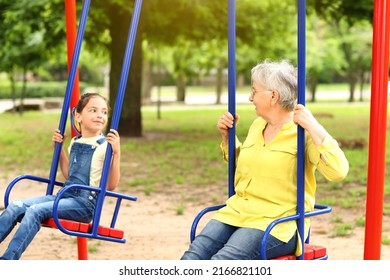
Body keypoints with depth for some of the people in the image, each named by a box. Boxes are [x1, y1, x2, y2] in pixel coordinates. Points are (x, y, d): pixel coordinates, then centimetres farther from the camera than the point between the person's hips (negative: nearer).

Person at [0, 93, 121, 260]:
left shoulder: (106, 146, -7)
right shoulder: (75, 142, 13)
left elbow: (111, 185, -11)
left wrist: (116, 152, -20)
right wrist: (59, 147, 18)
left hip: (85, 203, -7)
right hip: (65, 196, 7)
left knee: (36, 210, -26)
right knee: (16, 206, -11)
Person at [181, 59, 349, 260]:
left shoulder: (302, 132, -6)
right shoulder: (257, 125, 16)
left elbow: (338, 171, -20)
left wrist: (313, 127, -23)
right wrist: (227, 136, 18)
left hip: (277, 223, -7)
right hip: (236, 213, 7)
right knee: (192, 256, -19)